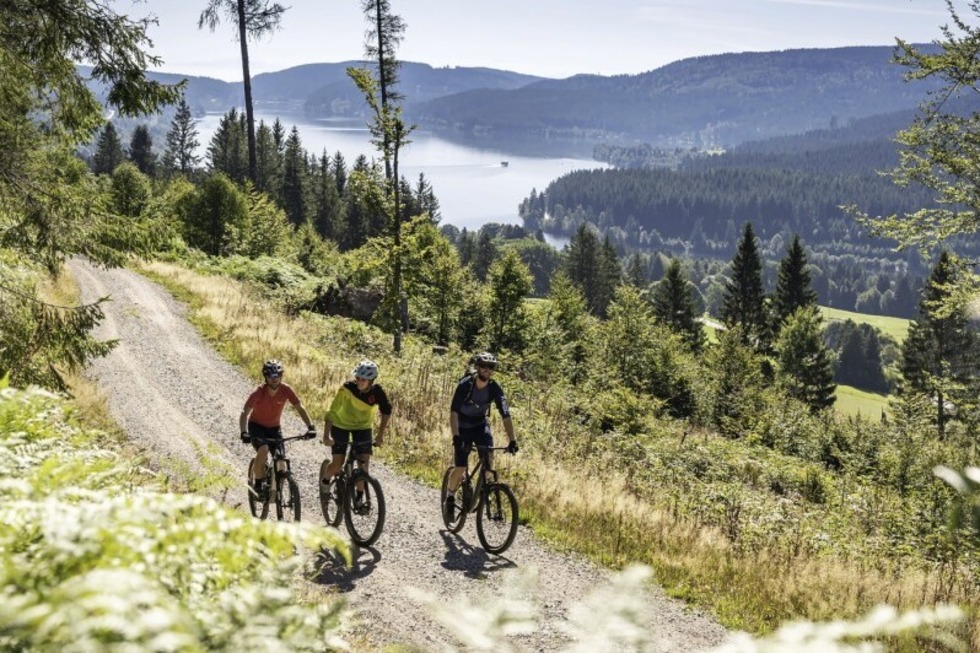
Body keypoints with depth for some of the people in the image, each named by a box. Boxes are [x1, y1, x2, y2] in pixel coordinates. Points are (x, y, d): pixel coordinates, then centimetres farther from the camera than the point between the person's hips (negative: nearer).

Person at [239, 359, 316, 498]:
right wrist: (244, 432, -47)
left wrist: (310, 426, -30)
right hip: (256, 426, -3)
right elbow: (244, 413, -31)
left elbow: (300, 408, -17)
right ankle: (258, 485, -13)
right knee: (263, 450, -30)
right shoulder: (258, 393, -26)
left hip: (274, 427, 3)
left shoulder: (286, 390, -19)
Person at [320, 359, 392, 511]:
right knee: (337, 463, -8)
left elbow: (386, 411, -8)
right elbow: (332, 412, -28)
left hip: (363, 426, 2)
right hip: (341, 425, -2)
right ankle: (325, 480, 26)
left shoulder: (378, 392, -23)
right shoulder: (347, 389, -30)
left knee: (364, 461, -12)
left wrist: (380, 434, -13)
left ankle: (359, 497, 5)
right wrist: (326, 435, -36)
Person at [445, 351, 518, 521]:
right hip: (463, 426, -2)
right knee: (460, 469, -9)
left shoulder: (495, 388, -18)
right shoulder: (465, 385, -25)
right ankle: (450, 499, 15)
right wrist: (456, 436, -44)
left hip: (481, 424, 2)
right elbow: (454, 412, -32)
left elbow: (505, 415, -21)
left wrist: (512, 440, -31)